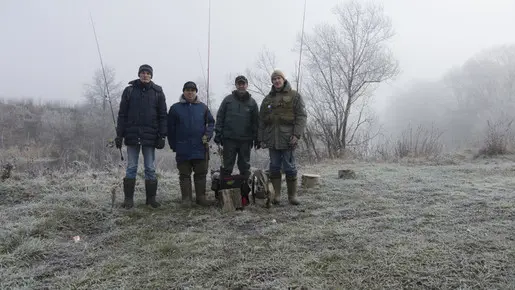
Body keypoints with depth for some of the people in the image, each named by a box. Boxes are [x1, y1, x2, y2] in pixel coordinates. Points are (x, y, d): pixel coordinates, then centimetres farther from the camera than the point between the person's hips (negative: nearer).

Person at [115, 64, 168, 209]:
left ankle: (151, 198, 14)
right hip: (132, 136, 0)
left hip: (150, 137, 0)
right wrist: (119, 134, 0)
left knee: (150, 169, 5)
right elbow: (122, 114, 6)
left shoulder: (158, 92, 6)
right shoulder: (129, 90, 6)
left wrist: (162, 136, -3)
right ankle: (128, 198, 13)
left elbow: (162, 116, 4)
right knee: (131, 168, 6)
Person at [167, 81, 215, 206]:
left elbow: (211, 122, 13)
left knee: (201, 174, 7)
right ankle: (186, 198, 14)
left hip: (200, 148, 1)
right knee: (185, 175, 6)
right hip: (183, 149, -1)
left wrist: (207, 135, -4)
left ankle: (201, 197, 17)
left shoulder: (203, 107, 8)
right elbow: (171, 128, 4)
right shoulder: (175, 108, 3)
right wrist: (173, 145, 1)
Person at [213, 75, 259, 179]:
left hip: (246, 140, 1)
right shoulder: (228, 99, 4)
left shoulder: (252, 102, 7)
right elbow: (220, 117, 3)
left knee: (245, 166, 10)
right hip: (229, 139, -1)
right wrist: (218, 134, -5)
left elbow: (256, 121, 6)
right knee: (227, 166, 5)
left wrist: (257, 139, 1)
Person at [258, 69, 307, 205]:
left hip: (288, 139, -4)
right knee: (274, 167, 6)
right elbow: (262, 121, 16)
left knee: (290, 168, 0)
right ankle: (276, 194, 14)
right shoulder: (267, 99, 16)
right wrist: (262, 139, 9)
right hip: (272, 140, 4)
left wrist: (297, 134, -14)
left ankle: (292, 195, 11)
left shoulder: (294, 96, 4)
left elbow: (301, 116, -4)